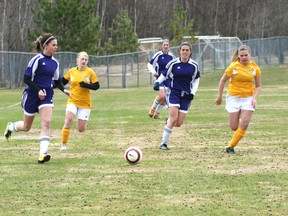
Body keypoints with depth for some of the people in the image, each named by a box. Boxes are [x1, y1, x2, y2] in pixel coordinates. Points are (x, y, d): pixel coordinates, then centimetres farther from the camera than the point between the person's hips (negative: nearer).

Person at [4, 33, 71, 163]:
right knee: (26, 127, 10)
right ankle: (11, 127, 45)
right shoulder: (37, 60, -14)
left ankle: (42, 155, -23)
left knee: (46, 123, -17)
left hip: (47, 97, 4)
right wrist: (38, 90, -24)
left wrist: (64, 90, 1)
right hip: (32, 96, -4)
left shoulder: (55, 63, 6)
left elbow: (57, 81, 19)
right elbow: (26, 79, -15)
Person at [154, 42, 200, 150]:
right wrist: (157, 82, -16)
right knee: (174, 118, -18)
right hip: (174, 92, -2)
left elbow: (196, 80, 13)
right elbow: (164, 75, 4)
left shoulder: (194, 65, 1)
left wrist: (193, 93, 1)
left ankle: (168, 121, 33)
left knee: (179, 123, -4)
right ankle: (164, 143, -7)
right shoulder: (173, 63, -6)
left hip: (186, 95, 3)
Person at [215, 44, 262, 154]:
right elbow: (223, 80, 2)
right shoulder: (233, 67, -10)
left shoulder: (255, 68, -3)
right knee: (234, 127, -3)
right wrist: (219, 97, 4)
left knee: (244, 124, -13)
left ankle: (230, 146, -1)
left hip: (248, 98, 1)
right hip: (233, 97, -1)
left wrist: (254, 98, -9)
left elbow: (258, 86, 6)